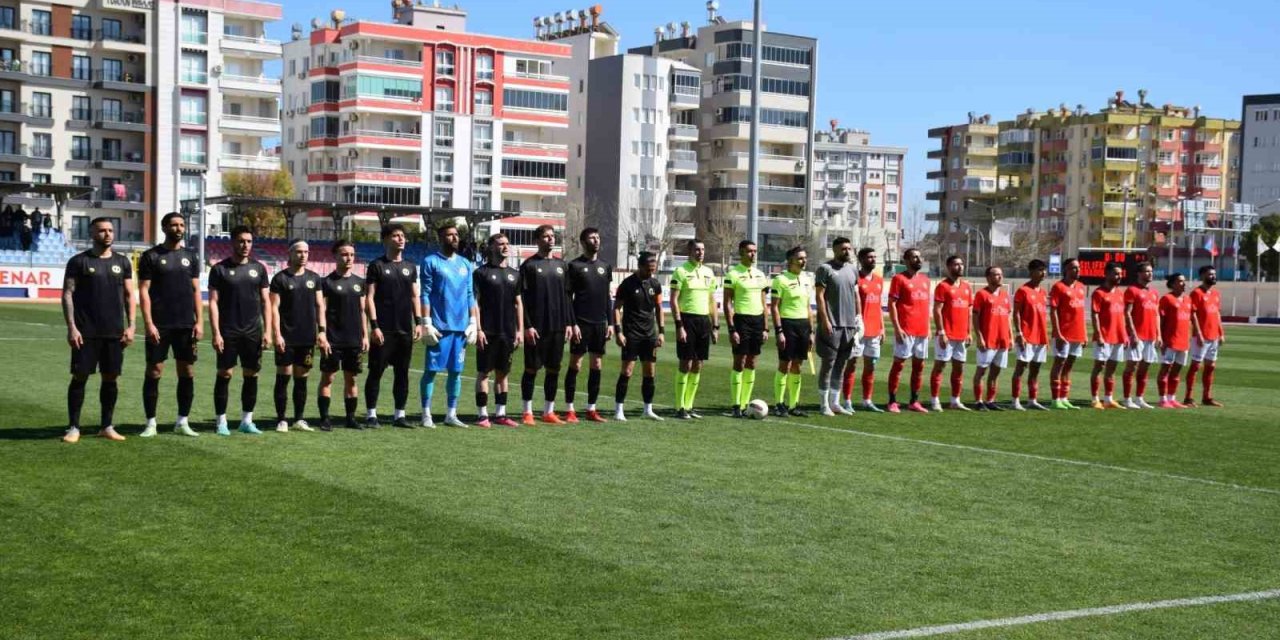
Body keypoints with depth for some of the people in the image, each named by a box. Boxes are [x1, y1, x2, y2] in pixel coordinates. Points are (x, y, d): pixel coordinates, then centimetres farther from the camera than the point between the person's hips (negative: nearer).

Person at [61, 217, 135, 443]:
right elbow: (67, 294, -3)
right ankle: (73, 427, 5)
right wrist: (71, 327, -11)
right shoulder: (79, 261, -1)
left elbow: (129, 295, 12)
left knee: (111, 378, 6)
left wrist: (130, 325, 2)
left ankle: (107, 426, 15)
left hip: (115, 332, 3)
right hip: (86, 332, -3)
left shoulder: (122, 262, 10)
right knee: (80, 376, -2)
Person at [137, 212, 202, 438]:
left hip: (186, 325, 4)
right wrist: (148, 323, -13)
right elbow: (143, 291, -5)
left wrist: (199, 321, 2)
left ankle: (183, 421, 14)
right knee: (154, 372, -1)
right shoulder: (151, 256, -1)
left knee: (187, 372, 4)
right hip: (159, 326, -4)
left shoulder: (190, 256, 11)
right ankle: (151, 423, 7)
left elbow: (196, 290, 11)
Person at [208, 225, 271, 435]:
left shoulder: (258, 268, 9)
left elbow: (265, 301, 10)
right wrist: (216, 333, -11)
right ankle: (221, 421, 4)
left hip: (253, 332, 3)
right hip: (228, 332, -3)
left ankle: (247, 421, 14)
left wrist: (267, 331, 1)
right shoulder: (220, 269, -1)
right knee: (224, 374, -2)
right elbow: (213, 302, -4)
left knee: (251, 375, 5)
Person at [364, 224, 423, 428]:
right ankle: (371, 414, 4)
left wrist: (419, 322, 4)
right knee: (376, 371, -2)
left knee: (402, 373, 7)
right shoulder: (377, 266, -1)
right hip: (383, 330, -5)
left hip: (405, 330, 5)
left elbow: (415, 296, 15)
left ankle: (399, 414, 13)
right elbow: (369, 297, -5)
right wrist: (374, 325, -12)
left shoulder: (410, 267, 14)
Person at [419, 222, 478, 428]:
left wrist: (473, 323, 9)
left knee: (456, 371, 7)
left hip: (461, 326, 5)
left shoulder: (465, 264, 14)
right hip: (440, 325, -5)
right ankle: (426, 414, 2)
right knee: (432, 369, -3)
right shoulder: (431, 262, -1)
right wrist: (426, 323, -11)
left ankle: (451, 414, 14)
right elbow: (425, 294, -5)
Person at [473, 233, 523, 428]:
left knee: (503, 373, 9)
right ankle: (483, 415, 2)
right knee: (483, 372, -1)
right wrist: (478, 329, -13)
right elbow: (475, 302, -5)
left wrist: (520, 330, 8)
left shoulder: (514, 274, 13)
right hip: (488, 332, -5)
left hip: (508, 332, 5)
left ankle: (501, 414, 15)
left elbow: (518, 303, 15)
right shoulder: (482, 273, -2)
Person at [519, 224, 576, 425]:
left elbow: (566, 296, 16)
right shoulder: (529, 265, -2)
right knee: (531, 369, -1)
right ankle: (528, 412, 7)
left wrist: (569, 323, 8)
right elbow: (522, 298, -6)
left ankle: (549, 411, 15)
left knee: (554, 370, 7)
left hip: (558, 327, 5)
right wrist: (527, 326, -13)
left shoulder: (561, 265, 13)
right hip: (536, 327, -5)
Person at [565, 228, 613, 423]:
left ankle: (591, 409, 13)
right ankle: (569, 410, 1)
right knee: (575, 364, -4)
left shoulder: (605, 266, 13)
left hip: (600, 323, 5)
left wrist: (610, 323, 10)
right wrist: (572, 324, -12)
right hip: (581, 322, -5)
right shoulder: (575, 266, -2)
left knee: (597, 366, 6)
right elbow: (568, 297, -5)